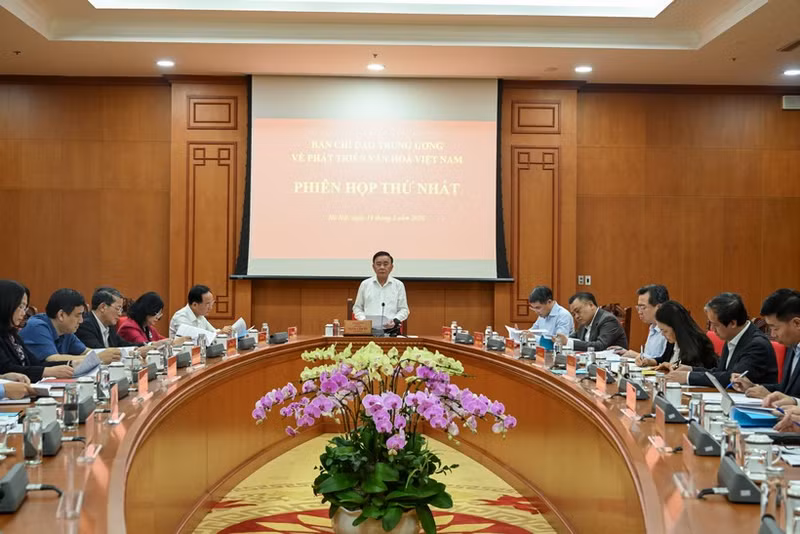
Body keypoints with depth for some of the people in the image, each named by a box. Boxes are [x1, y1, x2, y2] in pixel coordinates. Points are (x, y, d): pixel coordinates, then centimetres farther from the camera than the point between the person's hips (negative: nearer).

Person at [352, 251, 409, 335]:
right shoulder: (365, 284, 11)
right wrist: (363, 320, -4)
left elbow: (403, 309, 10)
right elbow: (357, 307, 16)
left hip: (391, 331, 0)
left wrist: (395, 321, -9)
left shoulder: (398, 285, 9)